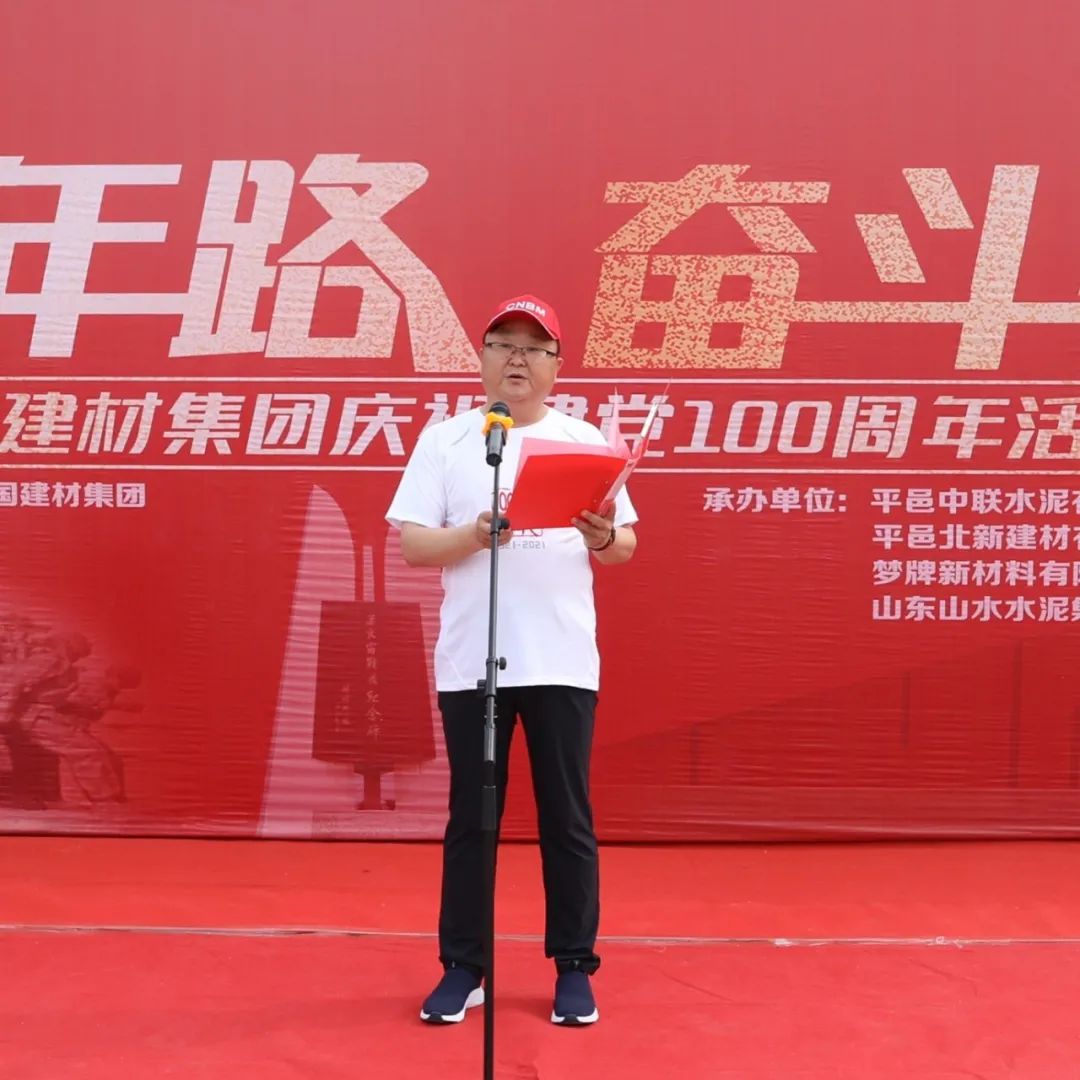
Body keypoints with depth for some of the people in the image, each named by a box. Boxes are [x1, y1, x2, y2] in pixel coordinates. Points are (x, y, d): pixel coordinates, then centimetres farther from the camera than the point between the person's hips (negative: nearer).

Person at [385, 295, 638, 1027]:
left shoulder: (585, 439, 7)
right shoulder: (444, 441, 5)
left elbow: (626, 546, 8)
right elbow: (412, 545, -1)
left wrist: (602, 538, -14)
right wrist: (474, 535, -18)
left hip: (563, 662, 0)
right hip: (470, 661, 0)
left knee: (567, 817, 6)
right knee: (470, 817, 8)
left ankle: (574, 967, 19)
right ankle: (462, 967, 20)